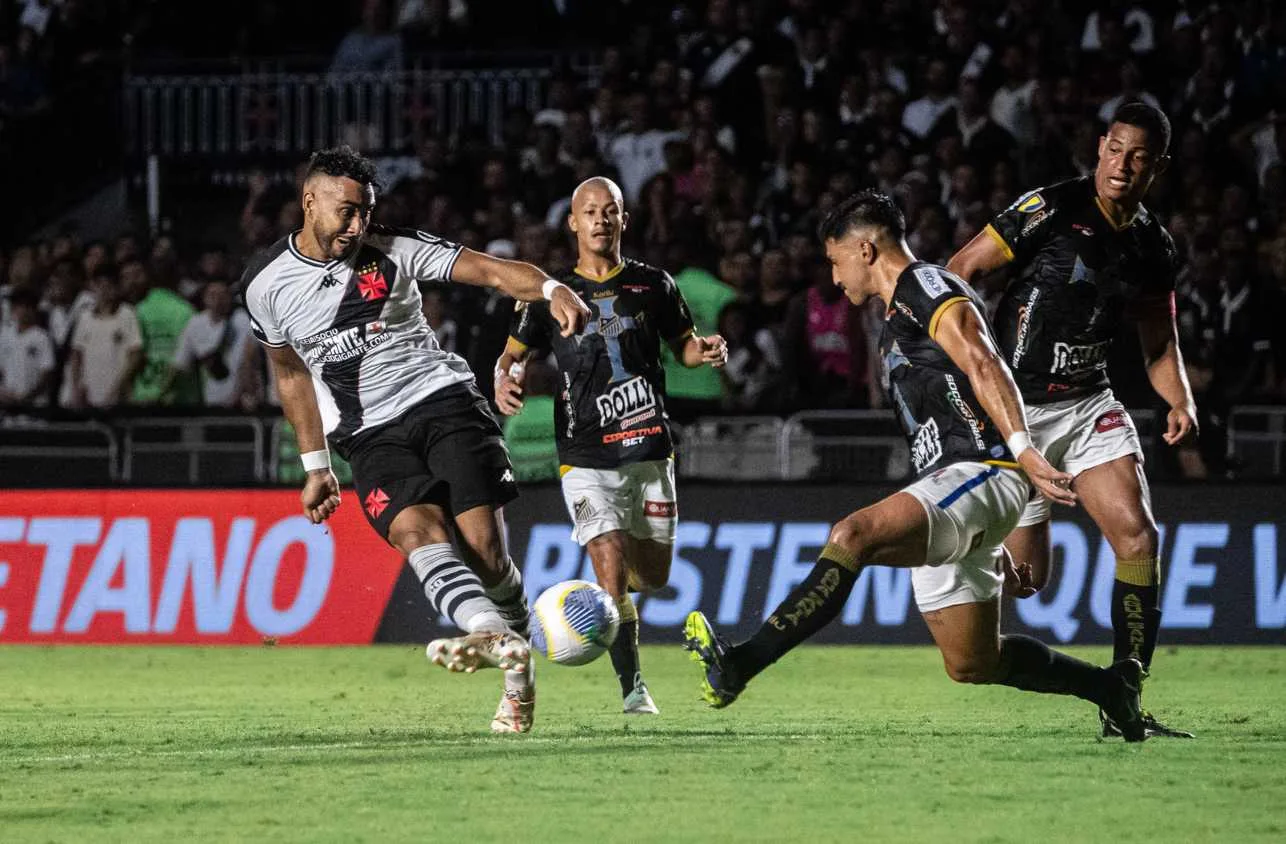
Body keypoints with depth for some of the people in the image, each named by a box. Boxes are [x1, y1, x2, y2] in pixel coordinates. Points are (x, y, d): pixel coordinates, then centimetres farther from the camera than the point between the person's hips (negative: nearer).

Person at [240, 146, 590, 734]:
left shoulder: (392, 250, 0)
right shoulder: (266, 286, 6)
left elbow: (489, 270, -7)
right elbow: (292, 374, 20)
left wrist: (551, 289, -26)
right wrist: (315, 467, 21)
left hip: (443, 399, -1)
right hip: (371, 437, 1)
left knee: (484, 547, -13)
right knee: (418, 530, -28)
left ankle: (518, 678, 10)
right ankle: (495, 636, -52)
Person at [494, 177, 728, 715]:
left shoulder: (653, 285, 7)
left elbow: (682, 343, 18)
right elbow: (514, 353, 11)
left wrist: (705, 351, -6)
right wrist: (504, 381, -12)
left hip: (650, 450, 3)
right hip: (587, 458, -3)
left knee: (653, 575, 10)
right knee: (612, 569, -17)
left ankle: (603, 588, 46)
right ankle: (632, 689, -10)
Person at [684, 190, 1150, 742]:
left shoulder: (928, 288, -1)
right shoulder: (896, 322, 28)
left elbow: (984, 367, -17)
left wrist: (1022, 449, -32)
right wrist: (992, 543, 30)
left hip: (980, 472, -11)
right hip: (947, 480, 11)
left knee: (852, 536, -31)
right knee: (971, 665, 11)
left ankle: (738, 665, -40)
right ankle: (1112, 687, 27)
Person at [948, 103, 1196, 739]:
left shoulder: (1154, 249, 4)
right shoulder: (1052, 209, -13)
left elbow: (1159, 341, 17)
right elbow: (960, 271, -10)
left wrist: (1181, 400, -3)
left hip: (1089, 405, 5)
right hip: (1016, 406, -5)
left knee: (1138, 537, -13)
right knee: (1027, 574, -4)